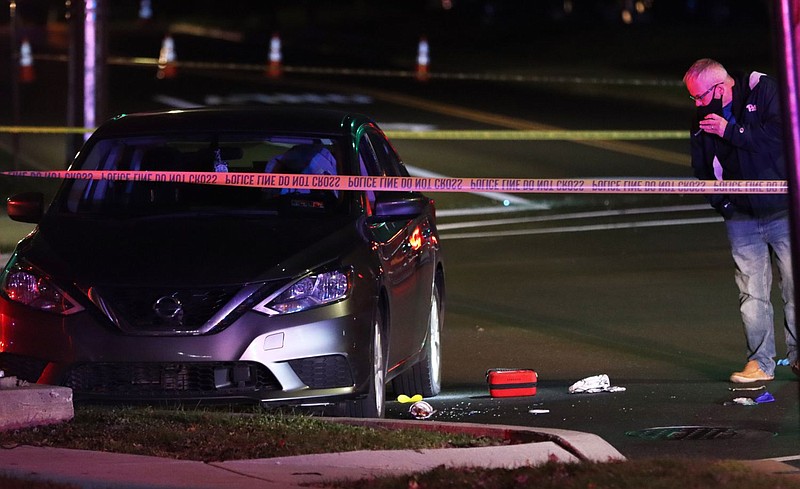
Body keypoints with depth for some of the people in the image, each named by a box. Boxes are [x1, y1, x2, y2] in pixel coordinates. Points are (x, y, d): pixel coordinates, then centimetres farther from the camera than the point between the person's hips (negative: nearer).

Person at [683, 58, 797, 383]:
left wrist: (730, 131, -19)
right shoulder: (704, 117, 7)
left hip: (783, 211, -4)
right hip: (741, 217, 4)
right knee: (752, 292, -2)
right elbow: (703, 170, 17)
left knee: (793, 286, 2)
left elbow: (779, 136, -21)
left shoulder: (765, 91, -7)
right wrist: (721, 201, 4)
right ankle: (761, 362, 3)